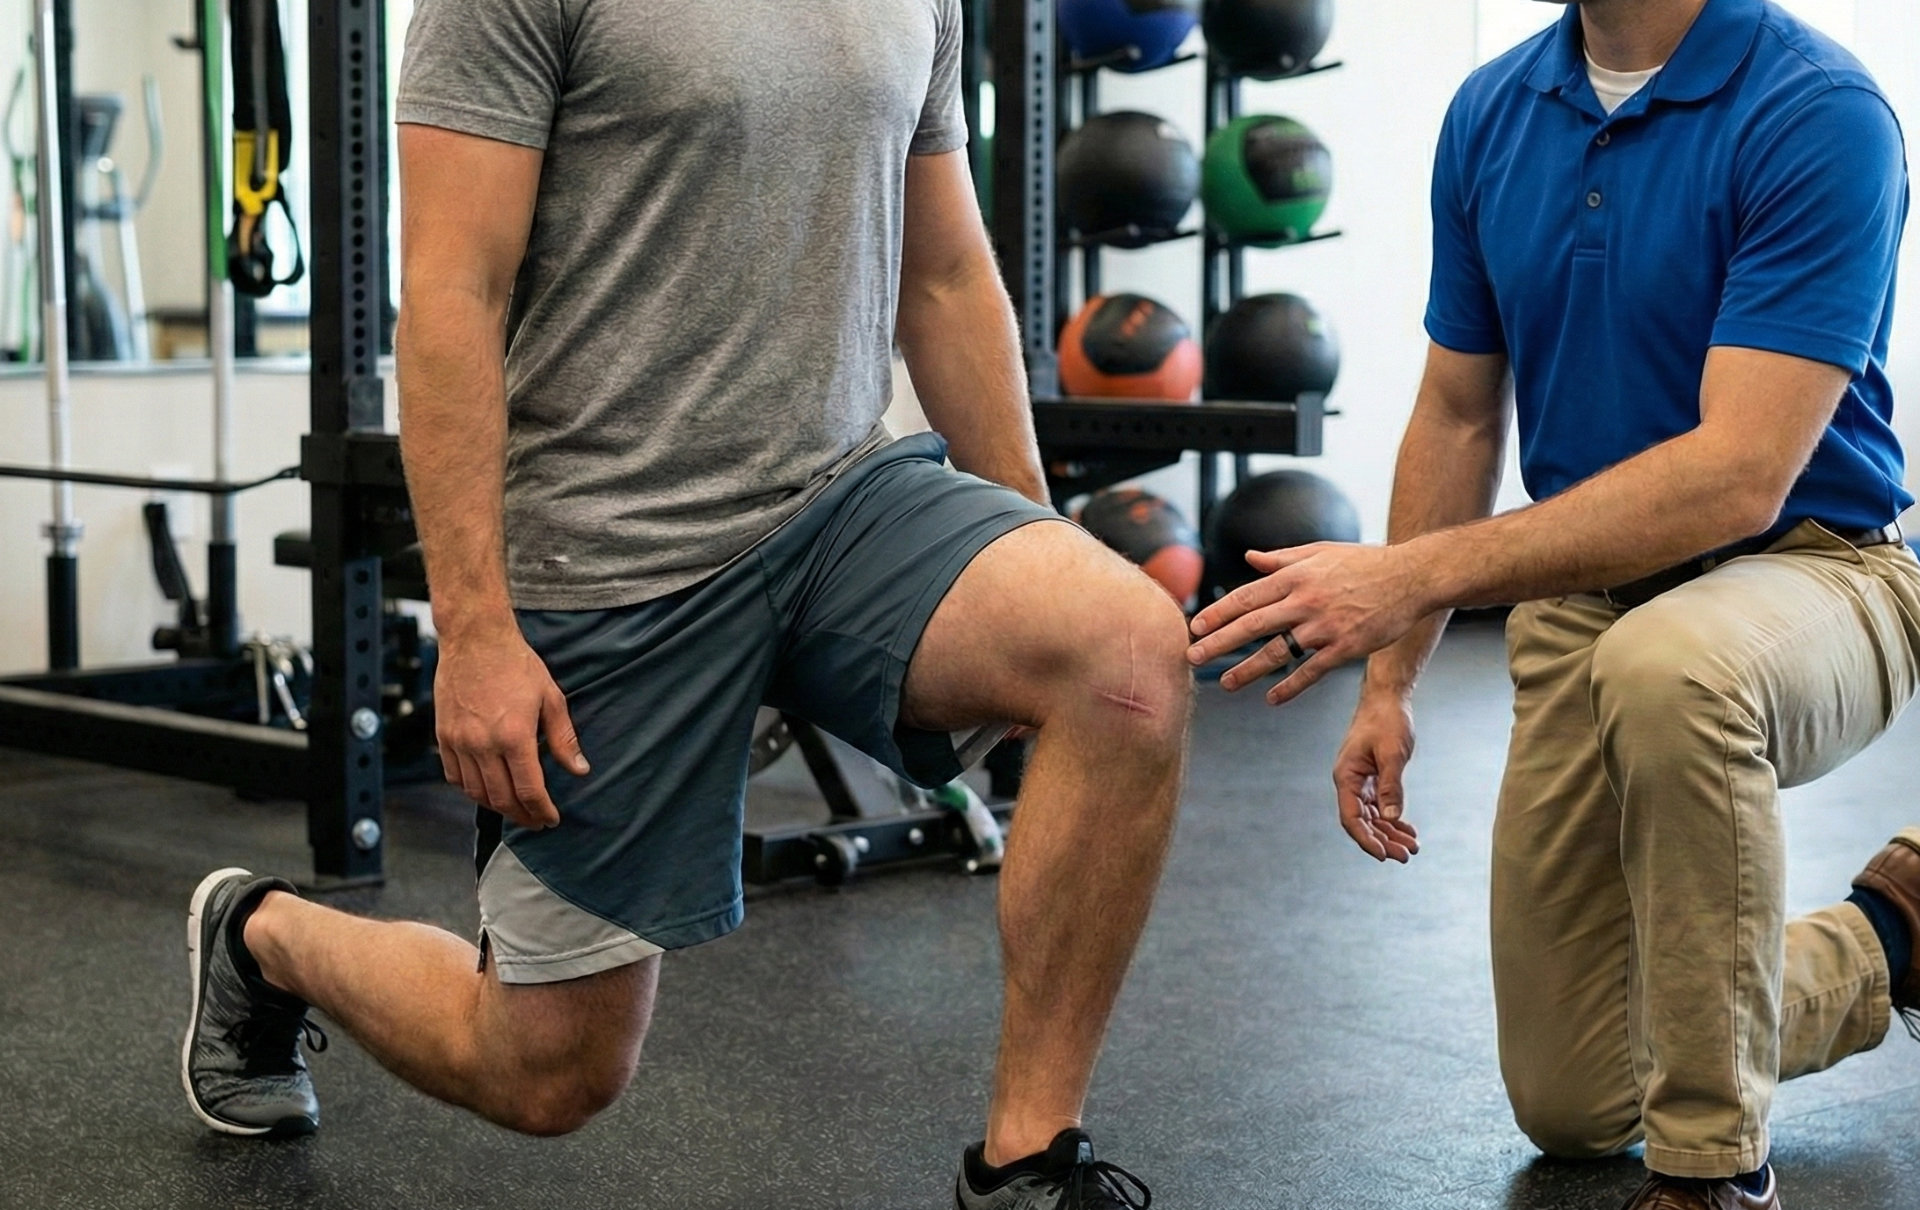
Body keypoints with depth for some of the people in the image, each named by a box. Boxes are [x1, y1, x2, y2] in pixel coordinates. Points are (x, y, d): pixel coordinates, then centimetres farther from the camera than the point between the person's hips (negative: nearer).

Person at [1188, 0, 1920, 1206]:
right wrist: (1388, 680, 4)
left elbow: (1740, 474, -30)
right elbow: (1459, 418, 8)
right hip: (1582, 597, 6)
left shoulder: (1820, 115, -22)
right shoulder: (1492, 113, -1)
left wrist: (1412, 575, -36)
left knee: (1666, 670, -44)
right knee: (1573, 1106, 9)